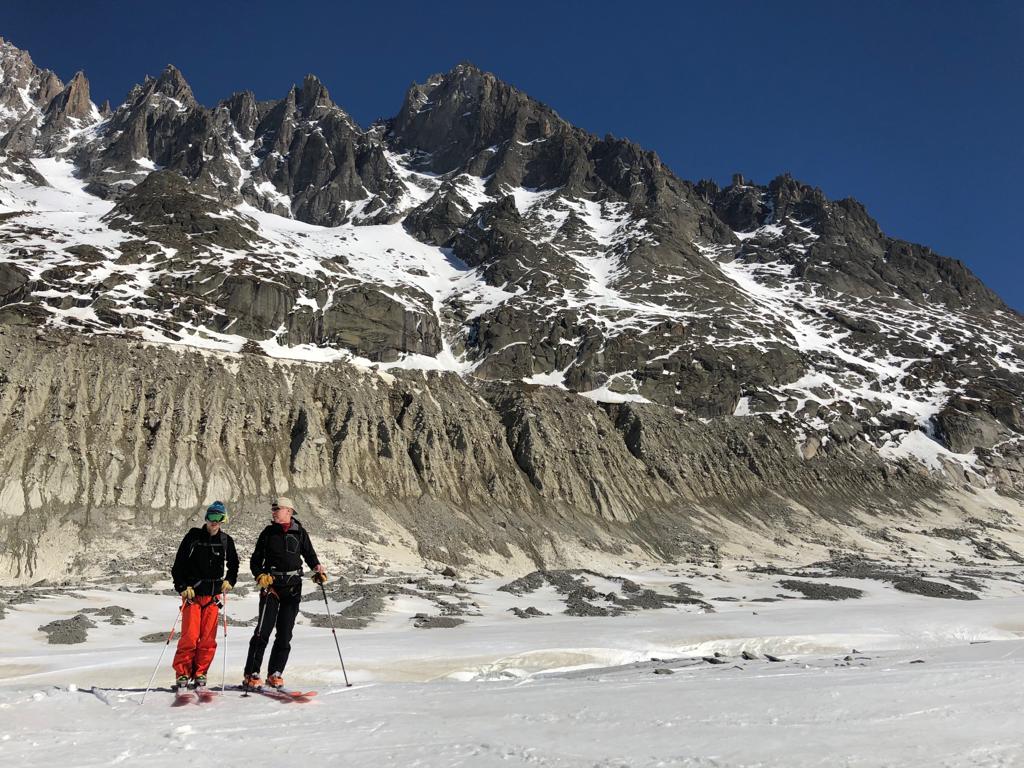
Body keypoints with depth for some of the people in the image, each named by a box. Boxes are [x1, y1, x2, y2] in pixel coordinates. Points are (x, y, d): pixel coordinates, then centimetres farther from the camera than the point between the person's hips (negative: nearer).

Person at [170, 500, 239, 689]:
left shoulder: (226, 541, 6)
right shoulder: (193, 537, -1)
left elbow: (233, 565, 20)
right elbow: (179, 564, 1)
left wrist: (229, 581, 4)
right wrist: (183, 587, -7)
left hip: (213, 595, 2)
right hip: (192, 593, -2)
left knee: (208, 638, 2)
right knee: (190, 636, -9)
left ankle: (200, 673, 14)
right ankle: (182, 673, 5)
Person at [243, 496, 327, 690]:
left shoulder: (300, 533, 6)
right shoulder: (269, 532, 6)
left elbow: (309, 555, 12)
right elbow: (255, 560, 7)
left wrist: (318, 569, -7)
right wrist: (260, 575, -11)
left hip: (293, 587, 1)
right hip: (271, 585, -1)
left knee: (285, 634, 5)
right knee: (263, 631, -8)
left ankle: (275, 673, 14)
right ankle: (251, 675, -3)